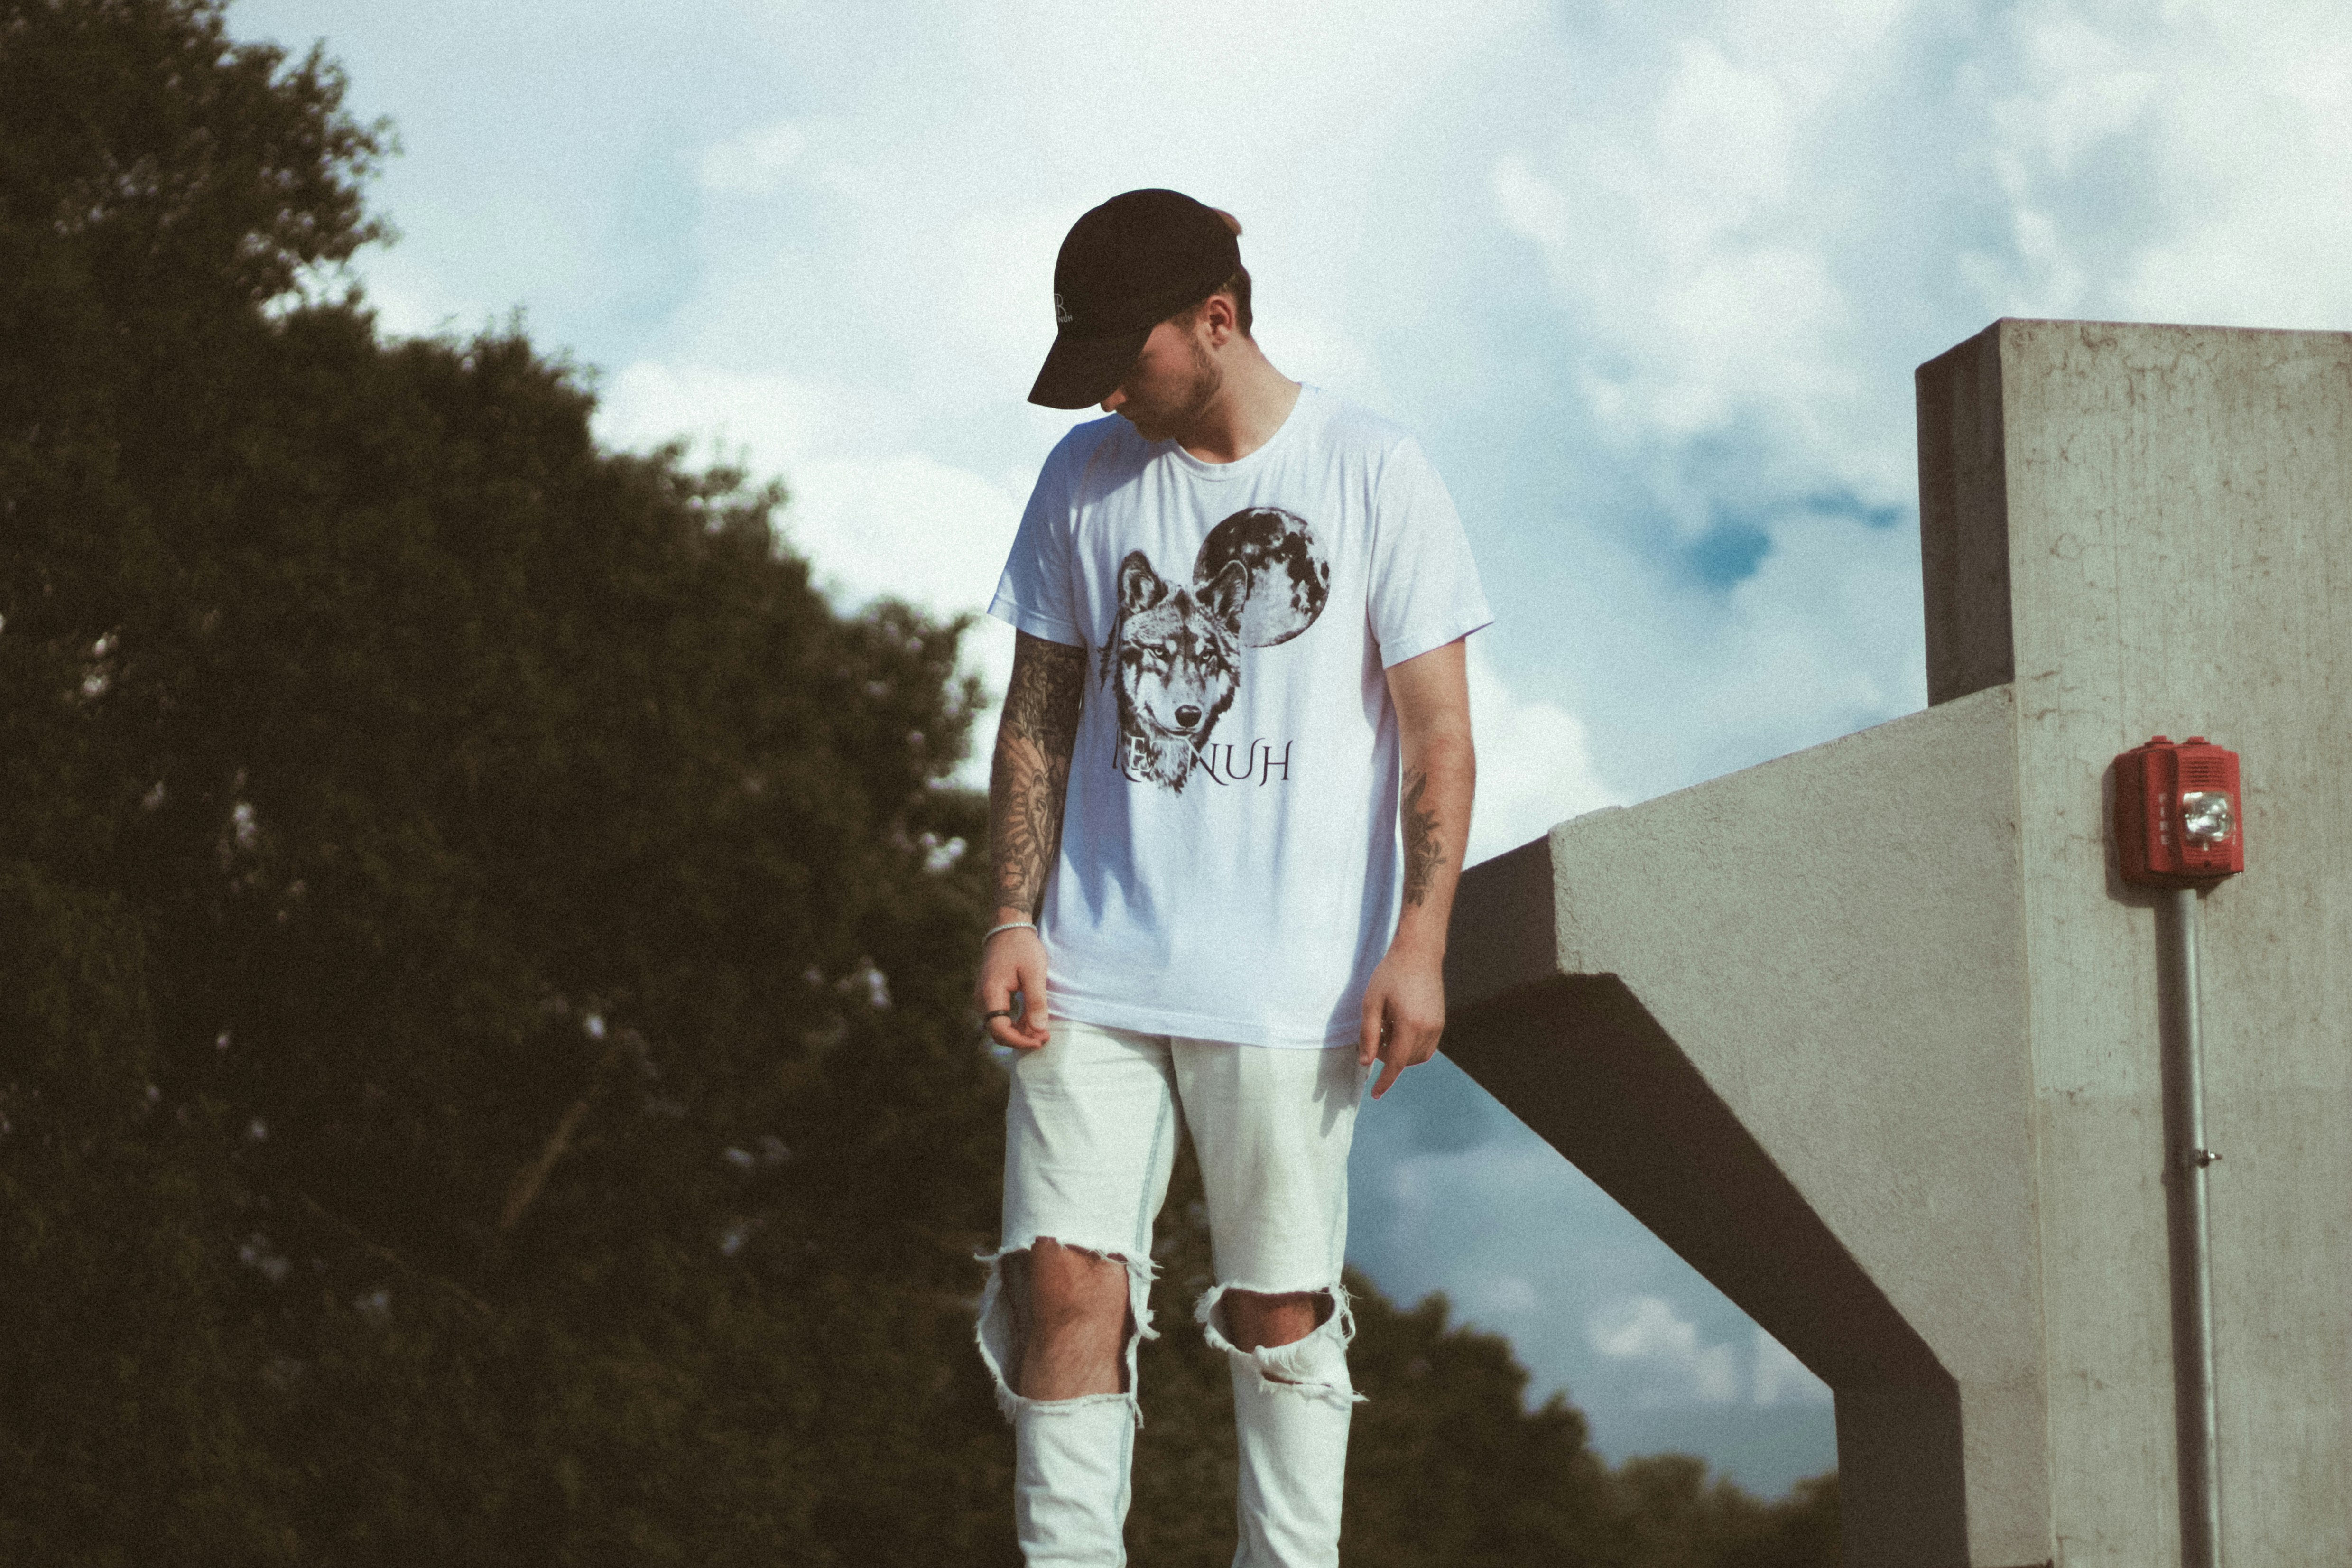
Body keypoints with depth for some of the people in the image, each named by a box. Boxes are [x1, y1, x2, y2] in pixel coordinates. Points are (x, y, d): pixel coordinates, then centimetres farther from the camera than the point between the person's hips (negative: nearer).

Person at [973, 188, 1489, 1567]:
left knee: (1284, 1315, 2)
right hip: (1095, 973, 3)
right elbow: (1040, 716, 13)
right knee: (1064, 1279, -7)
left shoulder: (1373, 474, -1)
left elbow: (1439, 734, -1)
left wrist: (1419, 943, -8)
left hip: (1290, 986, -3)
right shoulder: (1086, 477, 9)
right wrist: (1015, 917, 3)